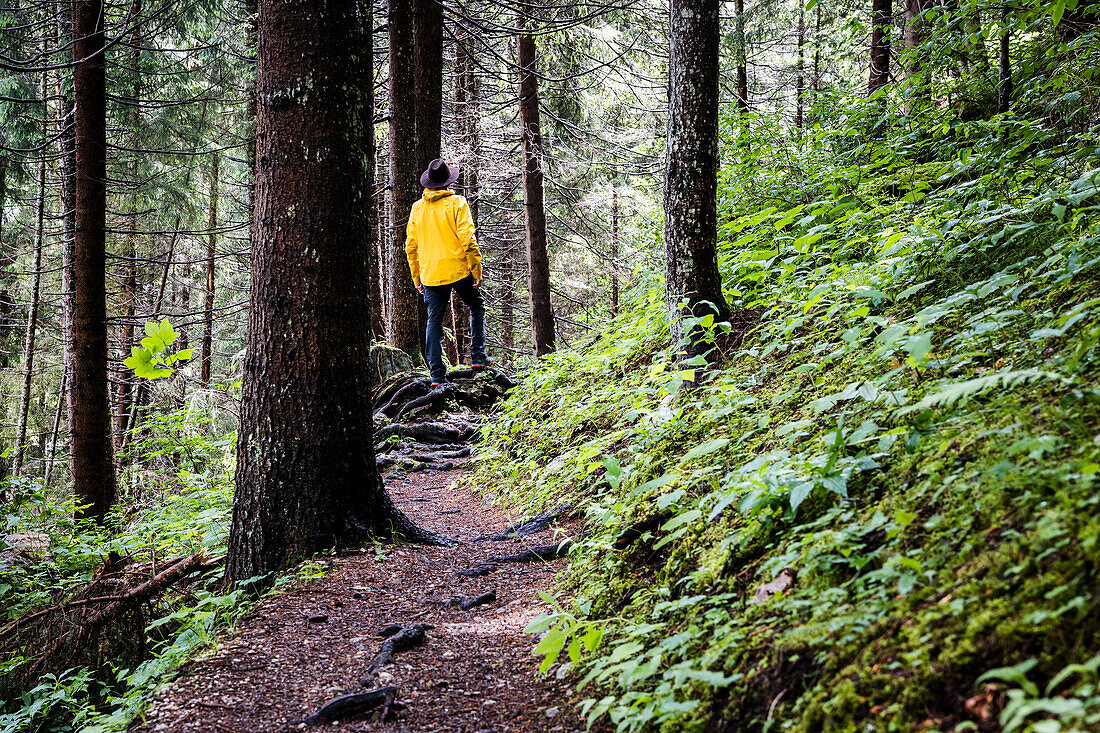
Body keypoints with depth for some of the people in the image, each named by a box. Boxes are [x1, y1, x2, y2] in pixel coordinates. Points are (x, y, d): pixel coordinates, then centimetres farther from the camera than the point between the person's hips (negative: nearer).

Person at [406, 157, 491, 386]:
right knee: (476, 307, 19)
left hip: (431, 275, 3)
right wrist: (477, 270, -7)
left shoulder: (417, 208, 8)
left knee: (434, 321, 5)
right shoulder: (456, 203, -5)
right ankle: (478, 357, 12)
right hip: (458, 270, -3)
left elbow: (411, 247, 10)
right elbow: (468, 240, -12)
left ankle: (437, 374, -1)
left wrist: (417, 277, 18)